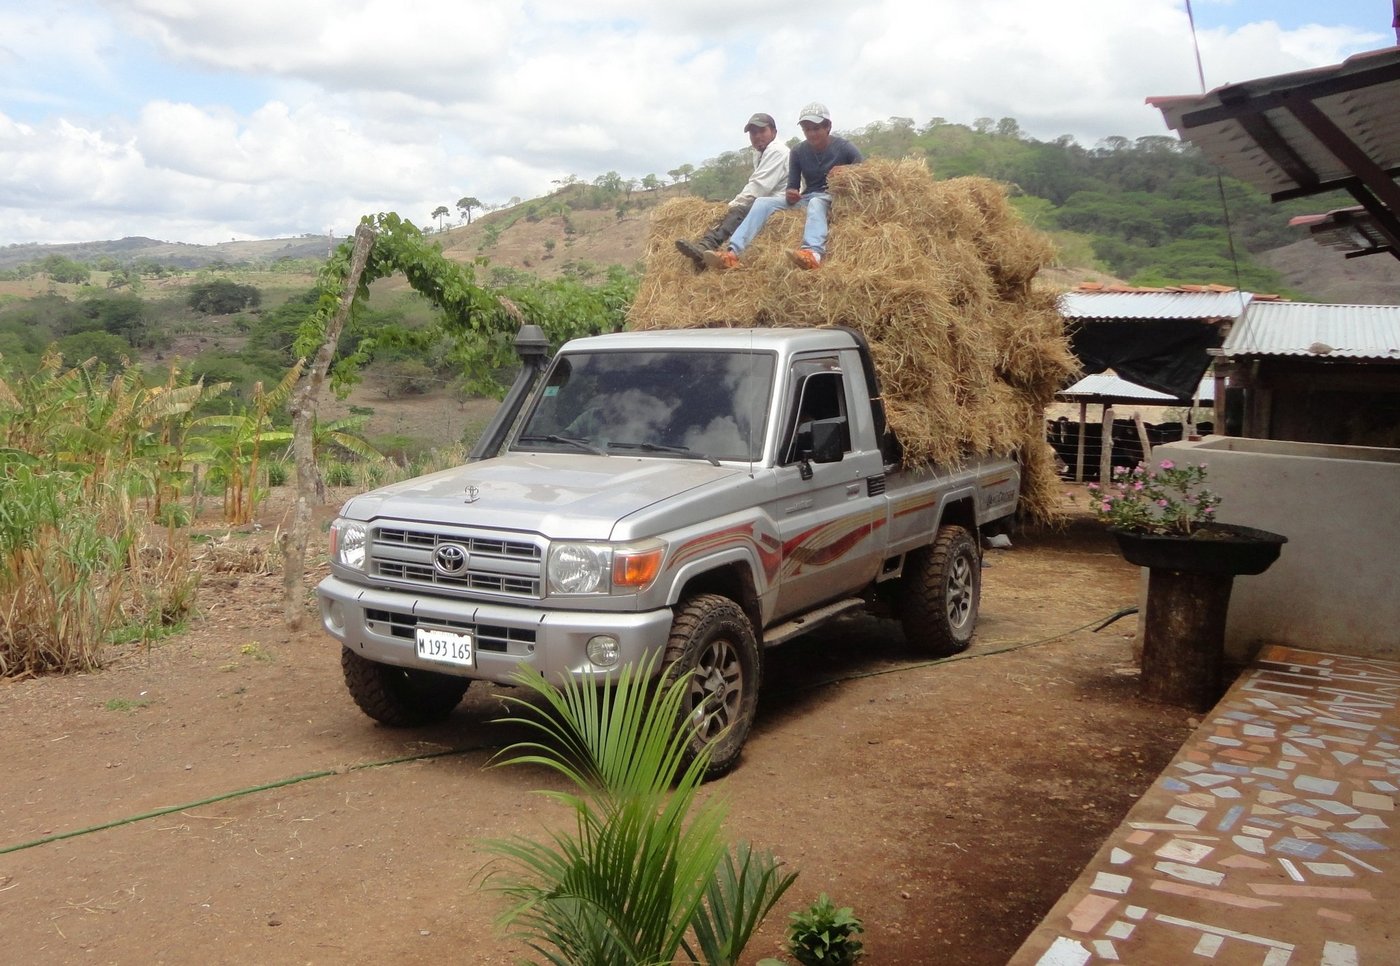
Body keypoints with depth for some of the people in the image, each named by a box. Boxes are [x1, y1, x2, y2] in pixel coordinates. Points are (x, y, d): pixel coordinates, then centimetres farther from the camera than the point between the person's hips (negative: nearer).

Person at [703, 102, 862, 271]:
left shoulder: (844, 147, -5)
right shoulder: (798, 152, 5)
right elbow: (792, 187, 4)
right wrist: (790, 195, -20)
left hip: (835, 199, -5)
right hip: (806, 198, 5)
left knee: (815, 202, -42)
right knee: (762, 202, -17)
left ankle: (813, 253, -72)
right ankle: (733, 253, -37)